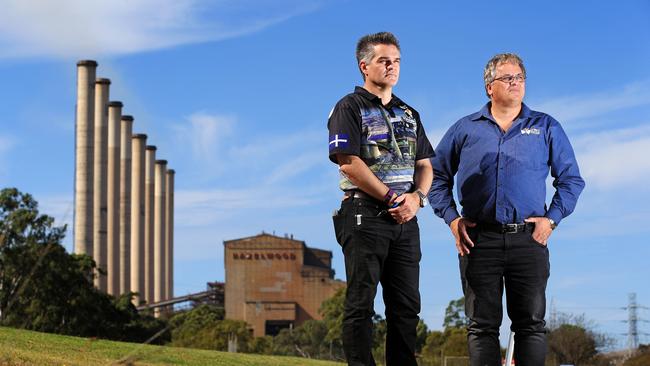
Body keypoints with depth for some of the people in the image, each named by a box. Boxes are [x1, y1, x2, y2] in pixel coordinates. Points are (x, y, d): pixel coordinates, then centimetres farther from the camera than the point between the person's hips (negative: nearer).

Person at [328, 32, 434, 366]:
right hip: (364, 215, -6)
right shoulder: (350, 107, 0)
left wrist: (416, 197, -5)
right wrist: (392, 197, -12)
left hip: (405, 219, 6)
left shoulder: (409, 113, 20)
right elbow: (348, 163, -11)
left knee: (406, 306, 5)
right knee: (361, 304, -6)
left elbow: (425, 164, 16)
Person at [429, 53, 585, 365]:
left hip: (528, 237, 0)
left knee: (531, 324, -1)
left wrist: (552, 218, 0)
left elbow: (571, 179, 12)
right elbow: (437, 176, 14)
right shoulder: (465, 129, 11)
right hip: (479, 239, 0)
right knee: (482, 325, 0)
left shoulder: (546, 128, 10)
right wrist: (452, 218, 2)